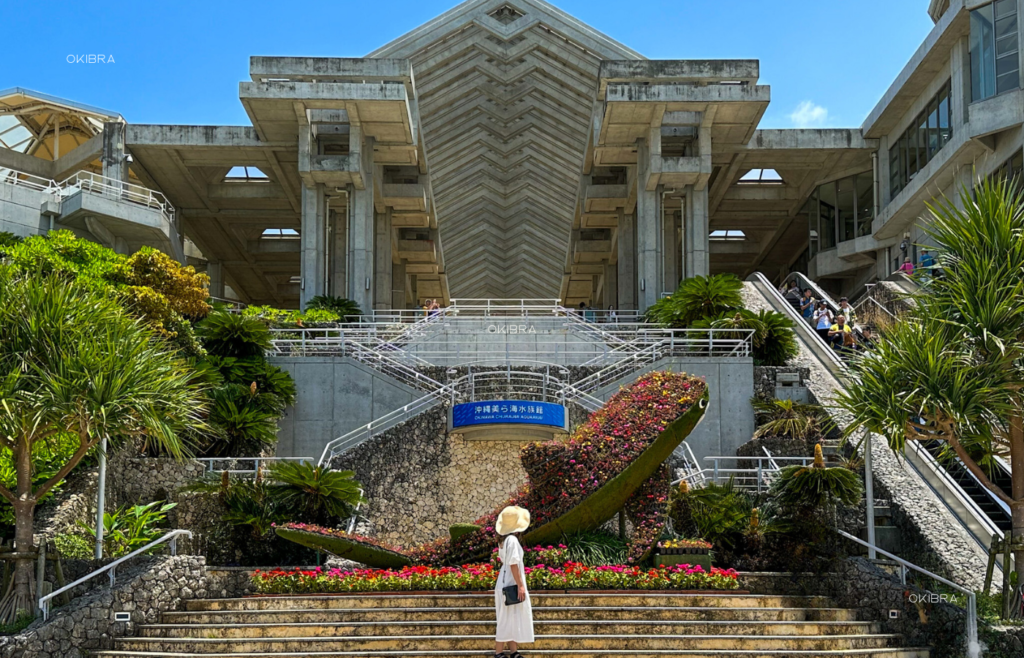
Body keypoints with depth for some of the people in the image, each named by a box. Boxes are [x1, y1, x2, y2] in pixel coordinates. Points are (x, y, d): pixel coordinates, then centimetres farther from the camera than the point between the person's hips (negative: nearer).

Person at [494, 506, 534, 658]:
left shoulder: (505, 540, 9)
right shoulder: (512, 540, -19)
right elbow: (513, 565, -22)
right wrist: (520, 586, -19)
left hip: (507, 584, 9)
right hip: (511, 585, -9)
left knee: (512, 619, 12)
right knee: (507, 620, -4)